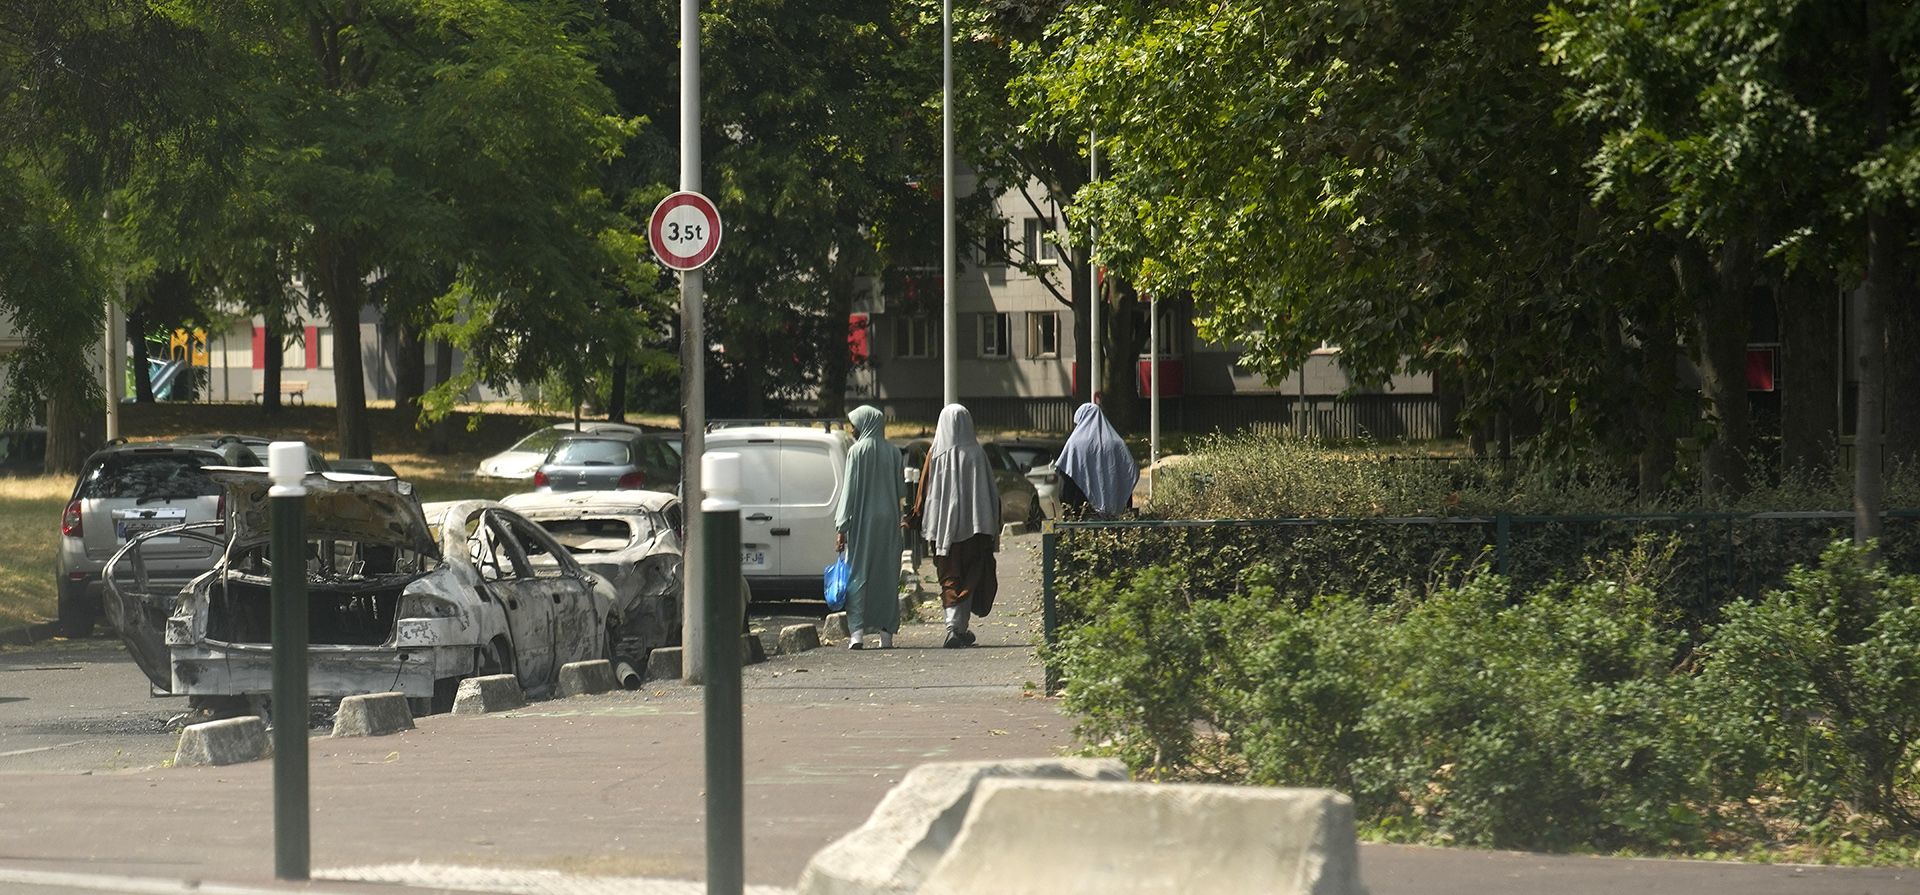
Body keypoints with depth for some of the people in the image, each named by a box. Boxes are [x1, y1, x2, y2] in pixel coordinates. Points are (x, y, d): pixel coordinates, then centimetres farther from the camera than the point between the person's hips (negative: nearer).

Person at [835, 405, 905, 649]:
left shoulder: (857, 451, -8)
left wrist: (842, 527, -8)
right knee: (886, 575, 8)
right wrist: (896, 518, 14)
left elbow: (850, 490, -10)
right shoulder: (894, 453, 5)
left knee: (858, 574, 0)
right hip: (888, 520, 4)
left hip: (862, 520, -4)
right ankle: (886, 631, 7)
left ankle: (857, 631, -9)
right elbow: (899, 490, 7)